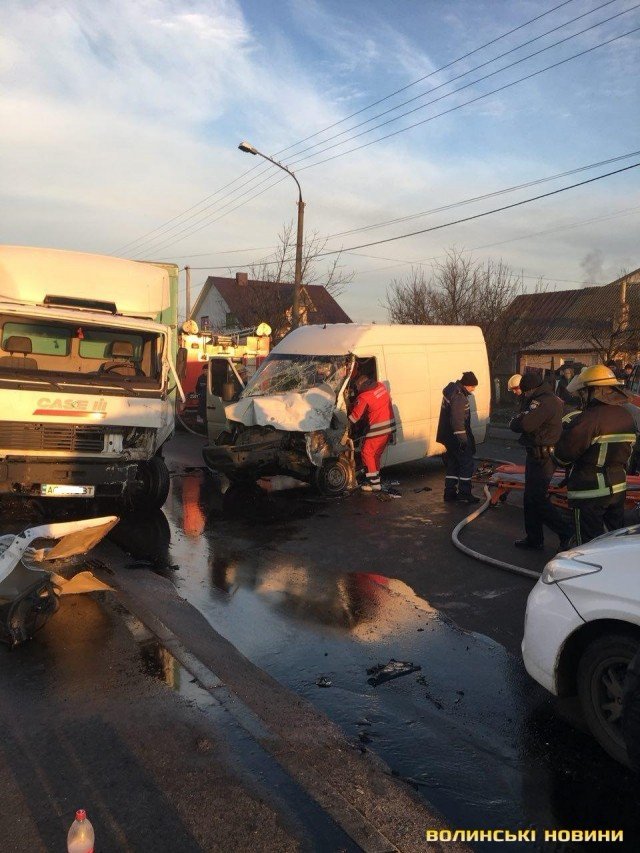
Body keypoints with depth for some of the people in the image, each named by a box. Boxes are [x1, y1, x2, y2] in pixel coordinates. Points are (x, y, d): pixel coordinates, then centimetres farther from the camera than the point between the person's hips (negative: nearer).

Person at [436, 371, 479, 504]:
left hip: (448, 436, 10)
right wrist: (463, 439, -23)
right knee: (467, 464, -1)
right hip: (457, 437, -10)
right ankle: (464, 494, 2)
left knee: (452, 464, 16)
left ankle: (450, 493, 21)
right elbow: (457, 420, -26)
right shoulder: (458, 396, -21)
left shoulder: (452, 390, 11)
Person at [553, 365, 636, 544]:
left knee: (590, 541, 2)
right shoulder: (626, 416, 6)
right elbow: (627, 450, 16)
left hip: (590, 491, -8)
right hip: (618, 487, 8)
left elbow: (563, 455, -19)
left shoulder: (588, 418, -22)